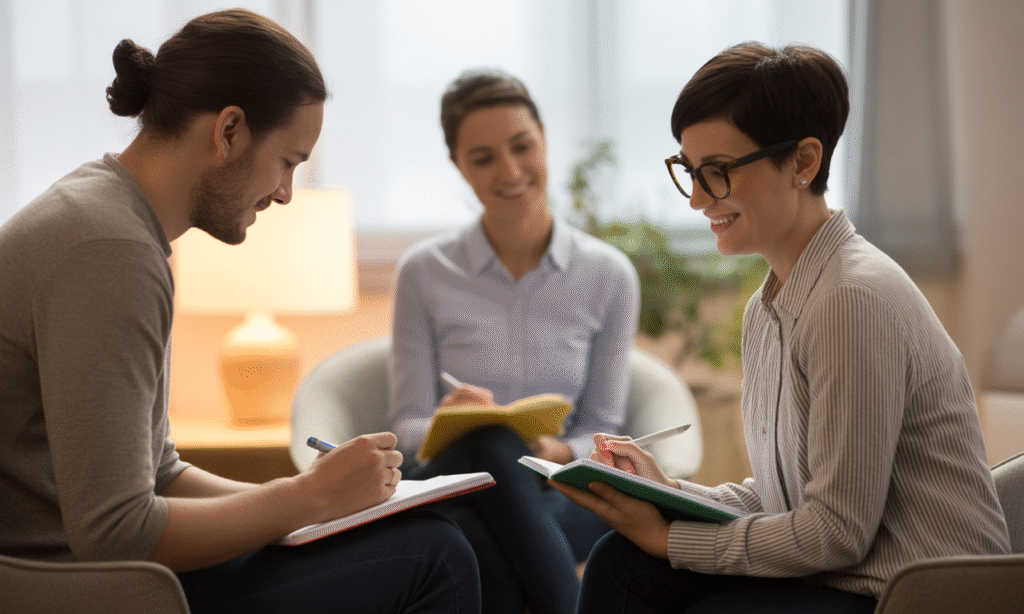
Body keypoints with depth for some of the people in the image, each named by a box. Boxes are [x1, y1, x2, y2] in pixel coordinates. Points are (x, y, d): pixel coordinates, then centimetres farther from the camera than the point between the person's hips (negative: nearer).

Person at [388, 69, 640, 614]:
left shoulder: (609, 274, 6)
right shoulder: (424, 272, 4)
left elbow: (601, 429, 7)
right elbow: (407, 426, 4)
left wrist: (560, 452, -17)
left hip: (561, 490, -1)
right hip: (450, 482, 1)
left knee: (482, 547, -38)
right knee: (490, 444, -37)